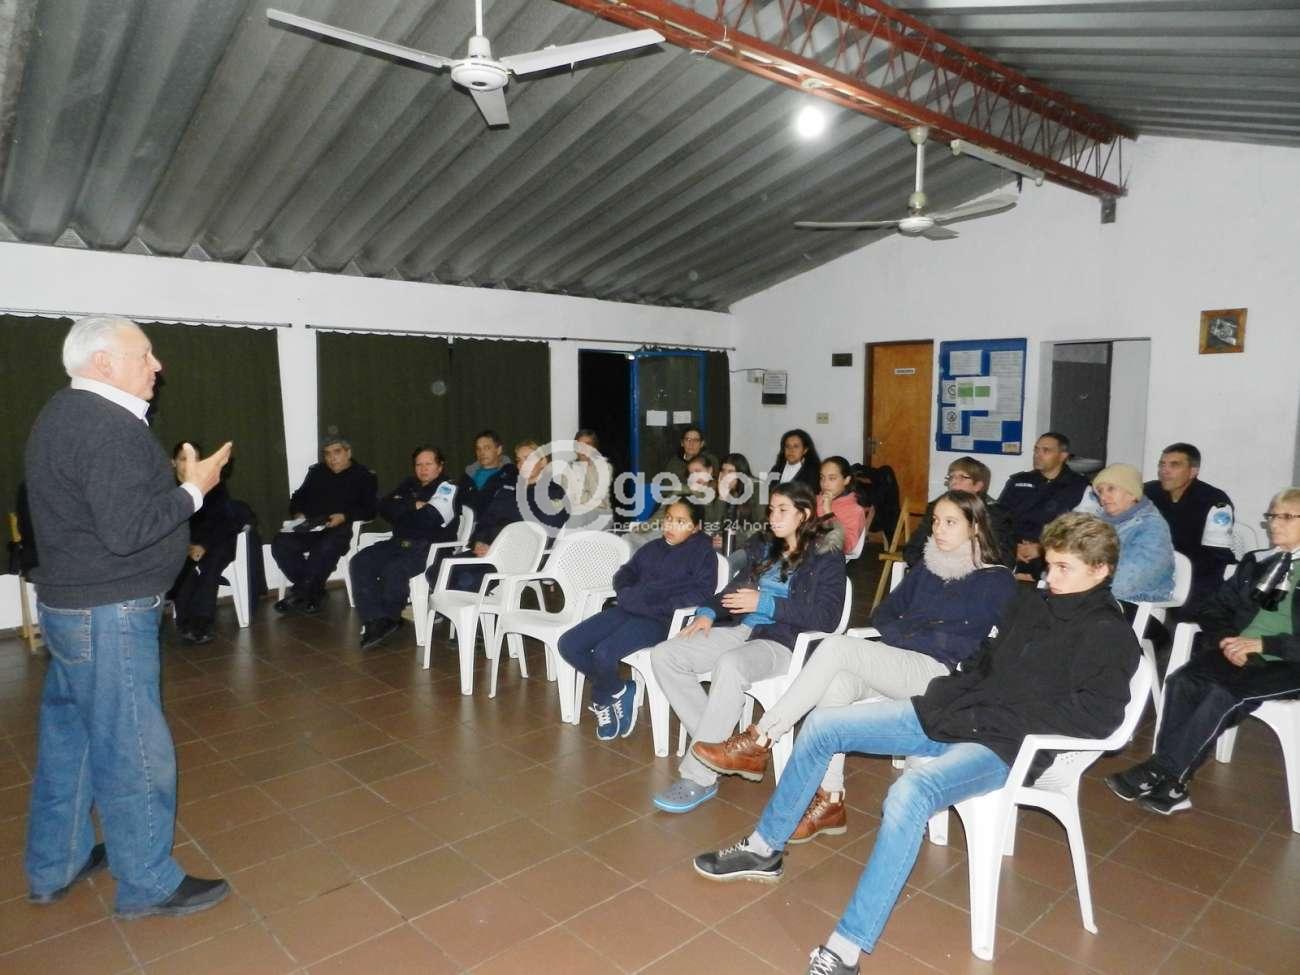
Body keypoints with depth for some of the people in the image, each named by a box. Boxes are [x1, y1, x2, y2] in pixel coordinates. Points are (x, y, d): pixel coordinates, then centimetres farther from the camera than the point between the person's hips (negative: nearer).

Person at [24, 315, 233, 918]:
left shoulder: (63, 414, 12)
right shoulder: (110, 428, -21)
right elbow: (125, 530, -27)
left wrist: (174, 484, 11)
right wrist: (193, 490, -17)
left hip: (68, 603, 10)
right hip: (108, 616, -10)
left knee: (68, 736, 19)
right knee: (133, 752, 1)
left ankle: (54, 867, 34)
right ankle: (148, 885, 14)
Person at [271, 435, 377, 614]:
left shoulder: (364, 476, 9)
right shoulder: (316, 472, 24)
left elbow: (369, 509, -1)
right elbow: (298, 498, 26)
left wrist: (344, 516, -17)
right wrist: (298, 513, 3)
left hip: (341, 528, -5)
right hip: (310, 527, 5)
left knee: (326, 548, -37)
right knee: (280, 542, -24)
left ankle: (299, 593, -19)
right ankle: (314, 592, -16)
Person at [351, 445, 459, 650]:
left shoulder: (447, 488, 0)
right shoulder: (410, 485, 21)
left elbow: (429, 518, -16)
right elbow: (384, 506, 8)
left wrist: (402, 510, 1)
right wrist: (413, 506, -6)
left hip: (430, 548, -7)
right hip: (400, 542, 7)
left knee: (393, 570, -32)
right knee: (360, 562, -14)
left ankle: (389, 618, -8)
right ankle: (374, 620, -19)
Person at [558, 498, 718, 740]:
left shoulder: (702, 553, 2)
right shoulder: (653, 548, 21)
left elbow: (702, 592, -12)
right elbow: (626, 572, 25)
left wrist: (660, 606, -17)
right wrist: (628, 594, 2)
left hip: (659, 620, -7)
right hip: (628, 609, 7)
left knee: (603, 654, -29)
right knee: (568, 644, -8)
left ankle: (603, 699, 5)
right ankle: (617, 692, 8)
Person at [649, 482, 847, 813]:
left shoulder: (826, 556, 0)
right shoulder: (766, 546, 18)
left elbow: (827, 617, -10)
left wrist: (765, 604, -15)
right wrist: (709, 611, 4)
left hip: (784, 642, -7)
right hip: (741, 630, 7)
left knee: (730, 665, -39)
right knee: (664, 655, -12)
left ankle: (698, 777, -29)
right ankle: (717, 743, -7)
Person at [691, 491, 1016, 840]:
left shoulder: (996, 580, 5)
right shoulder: (926, 568, 22)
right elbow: (883, 614, 21)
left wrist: (912, 633, -5)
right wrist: (905, 635, -1)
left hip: (939, 672, -5)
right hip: (895, 665, 5)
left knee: (836, 646, -29)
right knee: (836, 684, -30)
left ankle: (756, 743, -26)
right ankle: (829, 802, -26)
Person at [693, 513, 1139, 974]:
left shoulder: (1110, 635, -6)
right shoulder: (1031, 601, 13)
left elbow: (1098, 714, -19)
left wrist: (991, 719, -19)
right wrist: (948, 699, 2)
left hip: (1003, 745, -7)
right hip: (950, 714, 8)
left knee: (910, 792, -37)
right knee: (823, 724, -1)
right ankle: (764, 848, 14)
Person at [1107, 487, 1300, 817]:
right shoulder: (1255, 562, 18)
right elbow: (1216, 609, 16)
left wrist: (1262, 644, -18)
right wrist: (1225, 641, -4)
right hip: (1239, 655, 4)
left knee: (1223, 694, -32)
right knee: (1181, 680, -25)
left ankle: (1155, 773, -25)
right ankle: (1170, 784, -26)